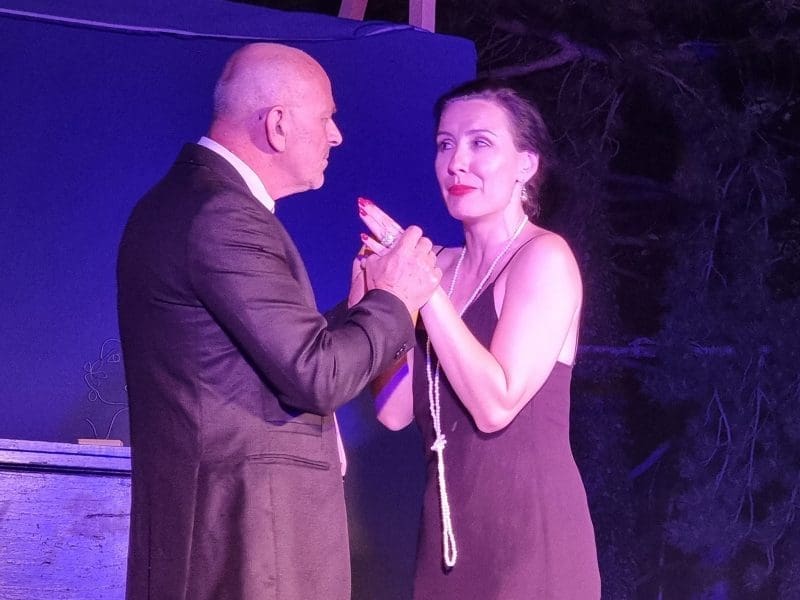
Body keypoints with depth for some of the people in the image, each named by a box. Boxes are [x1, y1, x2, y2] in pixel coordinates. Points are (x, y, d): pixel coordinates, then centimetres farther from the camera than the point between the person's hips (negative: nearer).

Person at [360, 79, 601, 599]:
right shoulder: (443, 265, 8)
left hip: (528, 528, -7)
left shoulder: (544, 257, -11)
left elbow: (496, 405, -20)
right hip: (448, 528, 7)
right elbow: (396, 410, 3)